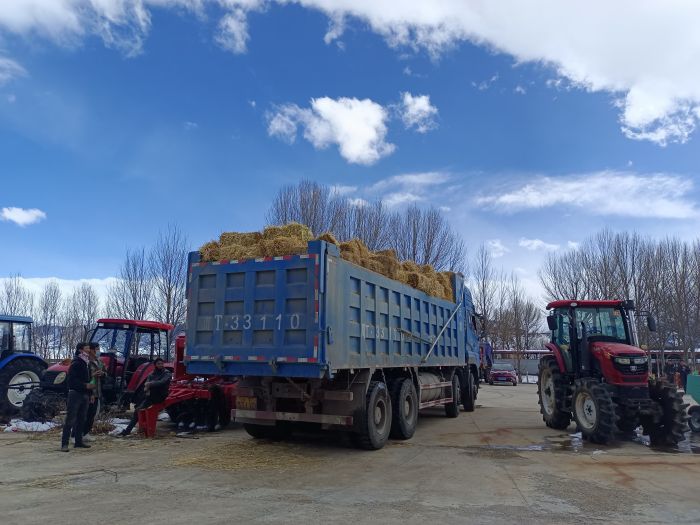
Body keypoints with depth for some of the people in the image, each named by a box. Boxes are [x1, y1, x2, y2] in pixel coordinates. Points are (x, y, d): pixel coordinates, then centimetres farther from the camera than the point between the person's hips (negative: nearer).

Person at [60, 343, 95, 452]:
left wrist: (90, 386, 12)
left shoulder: (85, 363, 17)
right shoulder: (76, 363, -11)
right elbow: (72, 380, -20)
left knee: (81, 420, 12)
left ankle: (78, 442, 19)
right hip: (75, 394, -9)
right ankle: (64, 444, -5)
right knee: (70, 419, -7)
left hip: (84, 395, 9)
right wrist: (85, 385, -22)